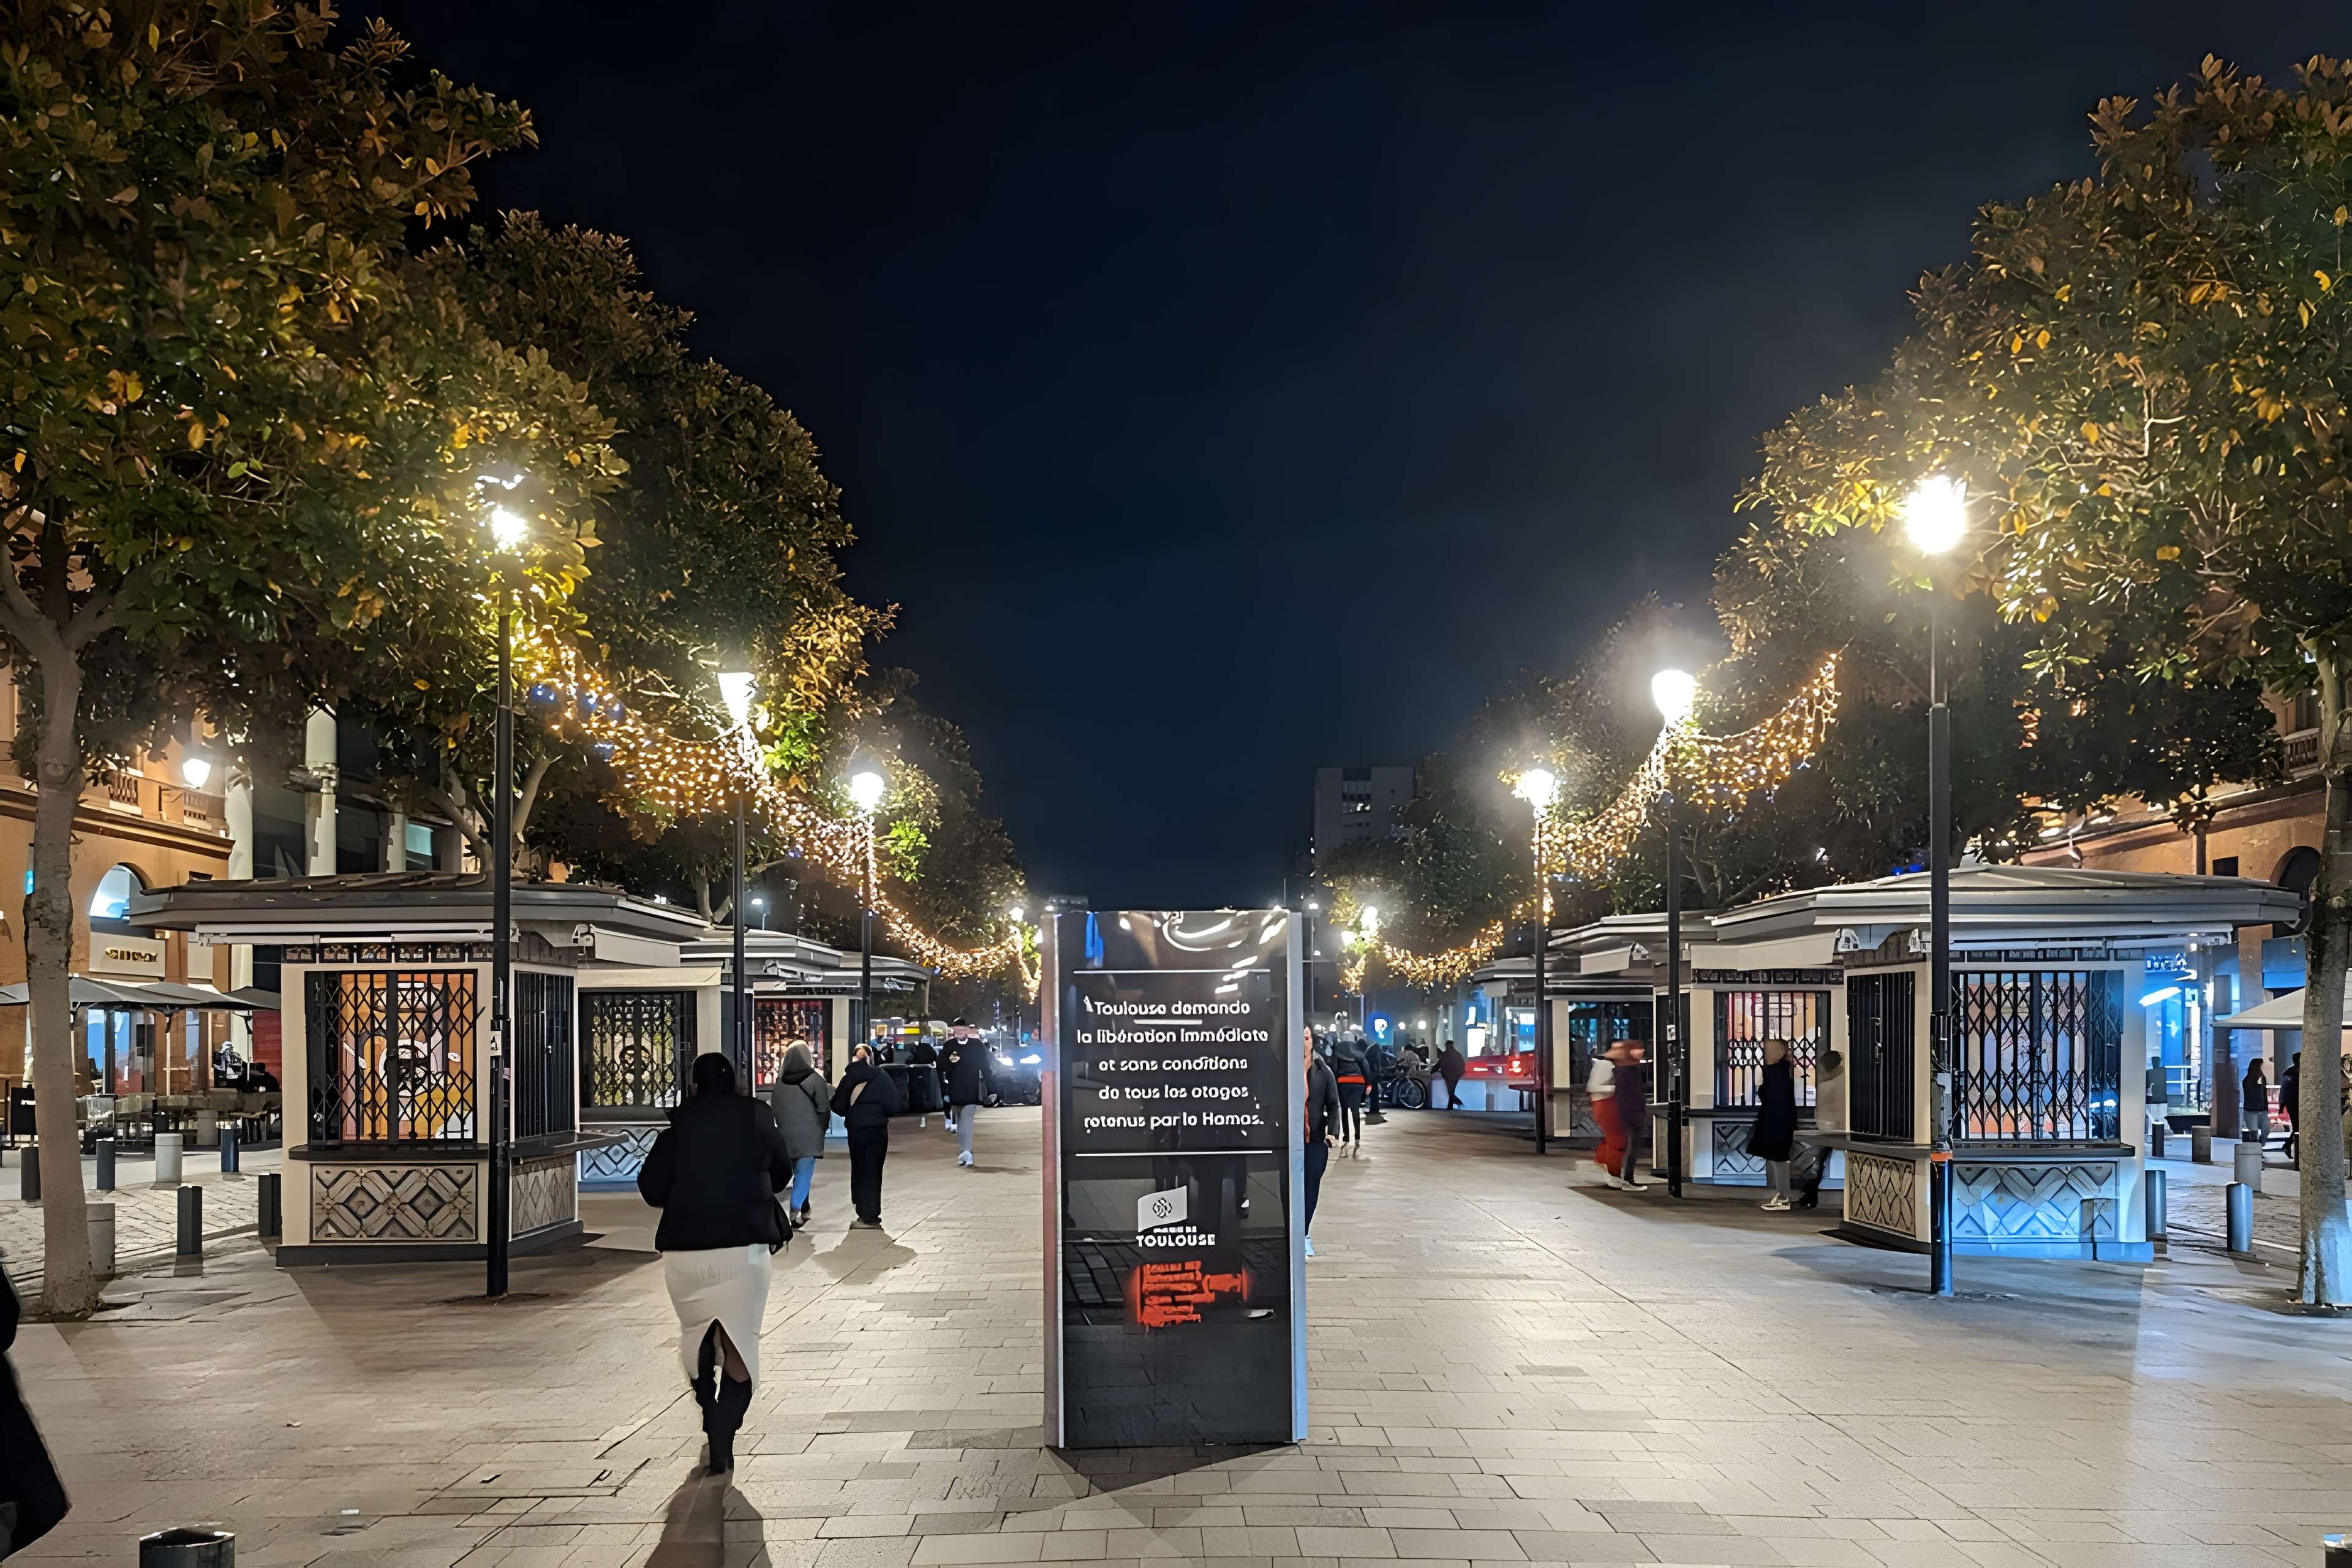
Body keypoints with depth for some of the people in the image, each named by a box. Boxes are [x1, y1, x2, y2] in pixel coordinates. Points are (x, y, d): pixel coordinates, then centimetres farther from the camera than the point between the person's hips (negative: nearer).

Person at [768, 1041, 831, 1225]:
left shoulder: (780, 1081, 4)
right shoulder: (814, 1079, -8)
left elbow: (774, 1107, 10)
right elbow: (824, 1108, -8)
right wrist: (822, 1129, 6)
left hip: (787, 1134, 4)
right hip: (809, 1135, -4)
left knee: (799, 1173, 17)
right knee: (804, 1172, -3)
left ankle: (803, 1210, 23)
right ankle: (797, 1207, -19)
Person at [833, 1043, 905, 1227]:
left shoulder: (848, 1079, -3)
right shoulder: (881, 1077, -9)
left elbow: (838, 1108, -2)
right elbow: (894, 1105, -13)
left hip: (855, 1131, 2)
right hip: (878, 1131, -2)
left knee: (858, 1170, 13)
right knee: (873, 1172, 3)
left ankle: (864, 1213, 13)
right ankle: (870, 1217, 2)